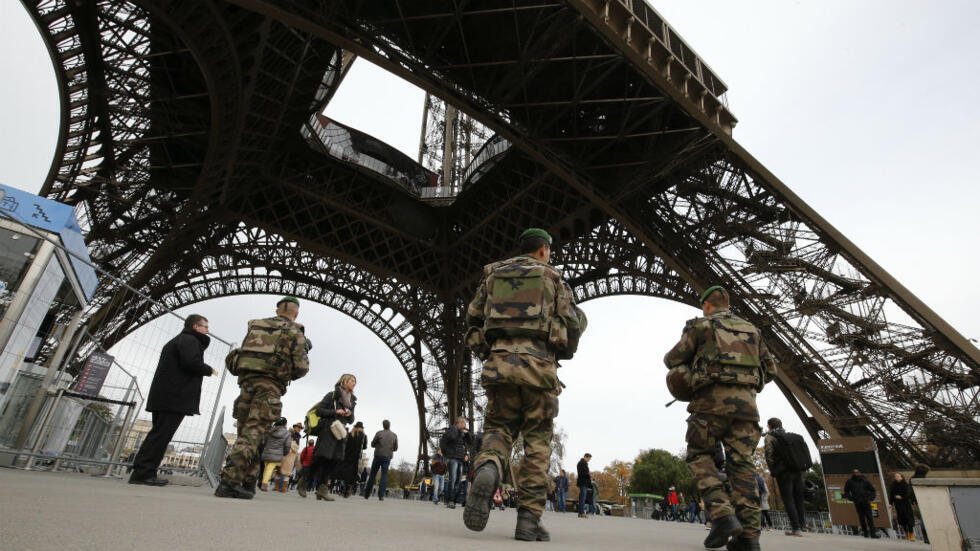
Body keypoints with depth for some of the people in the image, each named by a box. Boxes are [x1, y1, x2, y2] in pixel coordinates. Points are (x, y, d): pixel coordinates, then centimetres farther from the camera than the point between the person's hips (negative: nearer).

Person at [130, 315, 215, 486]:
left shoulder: (175, 341, 28)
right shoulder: (190, 340, -6)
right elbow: (192, 362, -22)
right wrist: (209, 370, -5)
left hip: (162, 397, 10)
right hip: (175, 399, -10)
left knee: (157, 434, 12)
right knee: (161, 435, -9)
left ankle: (142, 473, 14)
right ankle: (143, 473, -10)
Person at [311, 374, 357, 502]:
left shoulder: (352, 400, 19)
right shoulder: (332, 395, 1)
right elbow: (318, 410, -4)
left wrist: (350, 415, 0)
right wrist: (335, 412, -14)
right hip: (328, 430, -6)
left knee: (336, 459, -5)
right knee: (324, 457, -9)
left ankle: (322, 488, 0)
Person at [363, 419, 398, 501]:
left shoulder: (379, 433, -2)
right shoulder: (394, 435, 4)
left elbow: (372, 444, 4)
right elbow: (395, 448, 10)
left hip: (378, 455, -1)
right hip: (387, 457, 1)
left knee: (372, 475, 10)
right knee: (384, 476, 3)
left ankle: (366, 494, 16)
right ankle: (381, 495, -7)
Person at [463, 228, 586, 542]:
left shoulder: (493, 275, 17)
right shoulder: (552, 278, 11)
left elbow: (473, 317, 13)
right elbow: (574, 323, 5)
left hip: (499, 361, 2)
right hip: (538, 363, -2)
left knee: (498, 427, 9)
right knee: (537, 440, 7)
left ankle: (487, 470, -24)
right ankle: (529, 519, 5)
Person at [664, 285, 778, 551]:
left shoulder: (700, 326, 7)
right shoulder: (751, 329, 21)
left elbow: (672, 359, 9)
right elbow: (770, 369, 22)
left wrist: (688, 368, 30)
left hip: (712, 399, -4)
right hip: (746, 400, 4)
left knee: (700, 456, 5)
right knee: (741, 462, 3)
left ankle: (722, 514, -14)